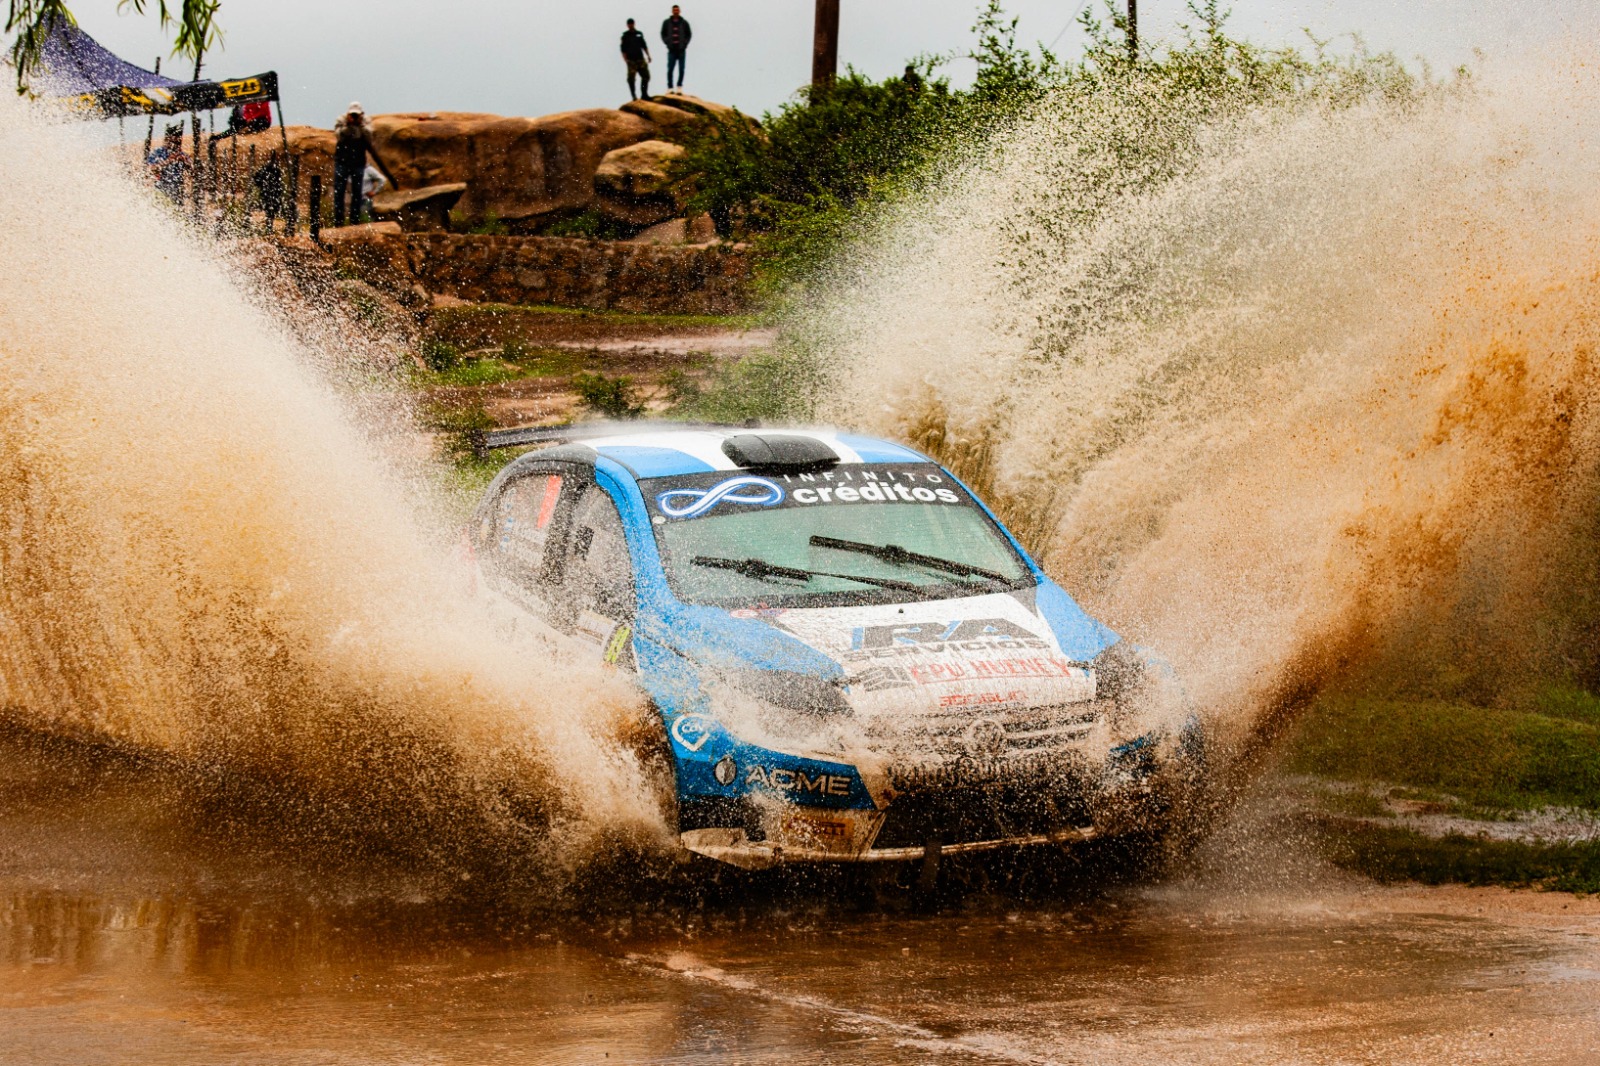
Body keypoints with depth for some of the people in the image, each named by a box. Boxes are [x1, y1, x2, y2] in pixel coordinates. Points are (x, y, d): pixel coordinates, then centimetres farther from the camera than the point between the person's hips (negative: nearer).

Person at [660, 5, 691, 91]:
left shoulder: (684, 23, 7)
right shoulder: (667, 23, 8)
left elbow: (688, 35, 10)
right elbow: (663, 34, 10)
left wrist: (684, 44, -4)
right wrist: (668, 43, -4)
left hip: (681, 49, 0)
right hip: (672, 50, 0)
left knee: (681, 69, -1)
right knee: (670, 69, -5)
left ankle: (679, 86, 7)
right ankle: (669, 87, -2)